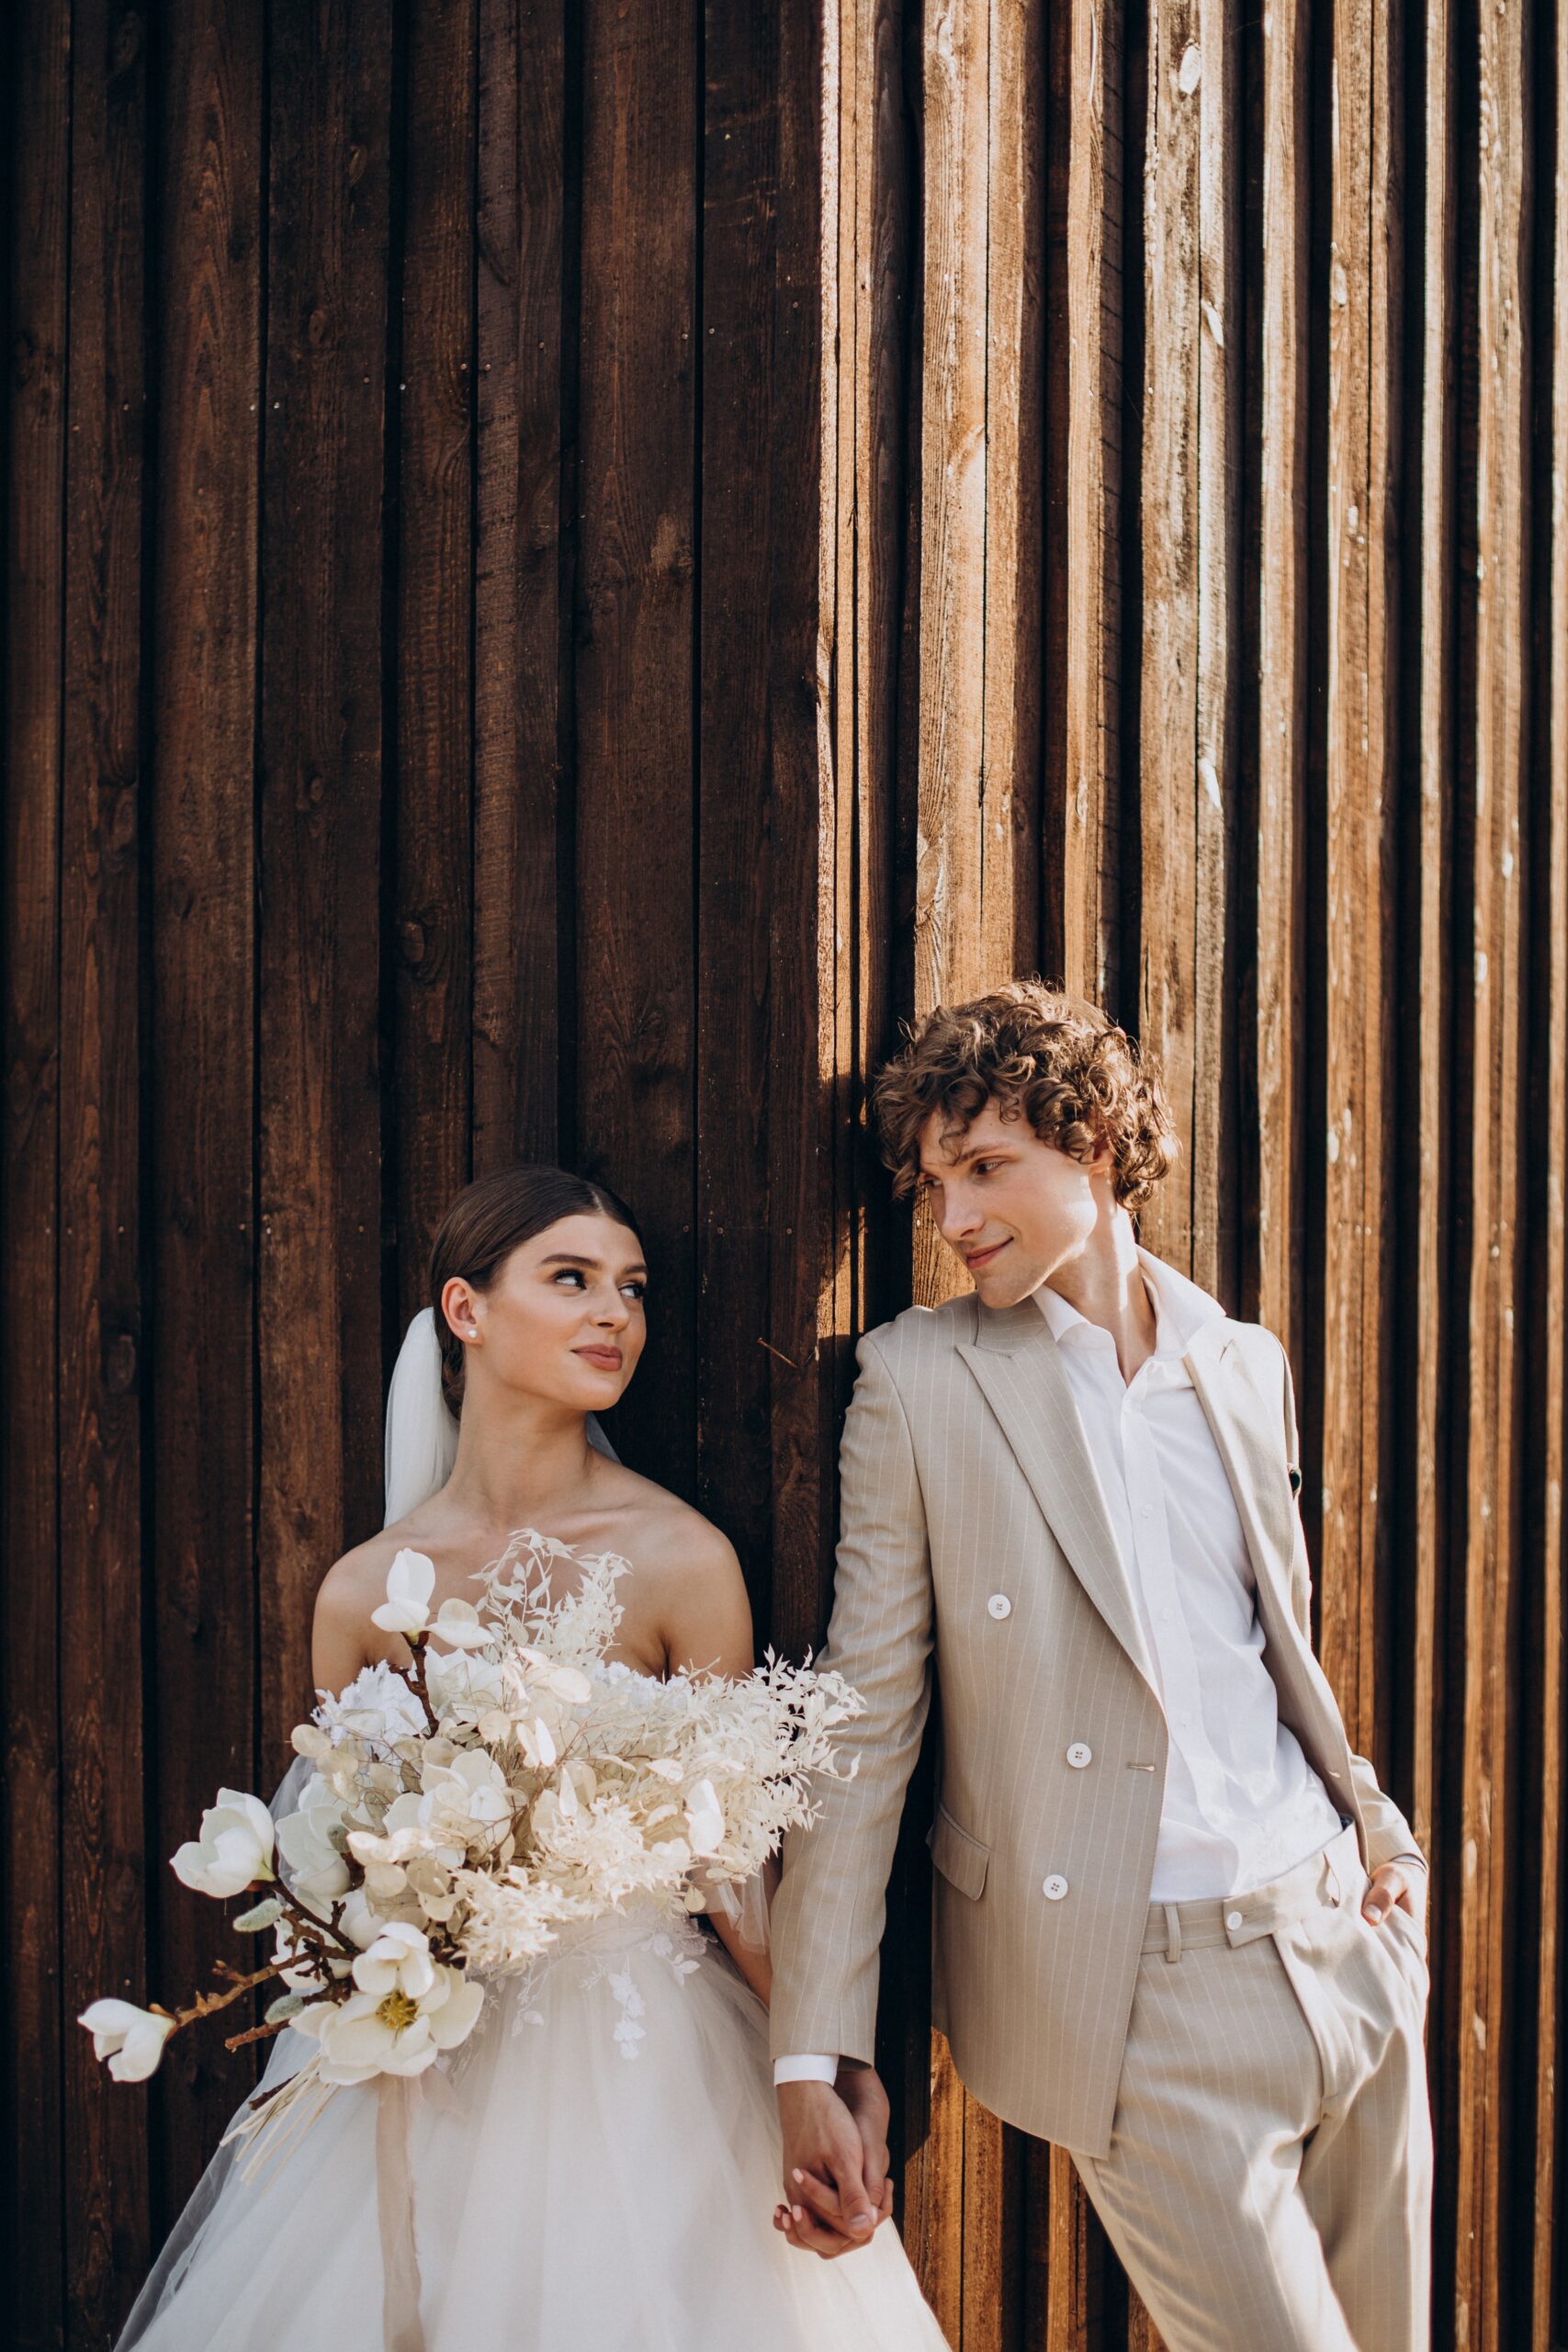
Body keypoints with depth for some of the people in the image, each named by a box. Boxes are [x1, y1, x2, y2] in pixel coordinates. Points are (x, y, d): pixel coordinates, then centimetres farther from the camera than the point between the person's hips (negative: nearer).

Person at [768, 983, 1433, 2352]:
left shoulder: (1248, 1364, 8)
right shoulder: (919, 1380, -6)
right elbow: (862, 1723, -7)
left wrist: (1367, 1823, 5)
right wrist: (815, 2058, -10)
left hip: (1349, 1953, 5)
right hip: (1140, 2001, -5)